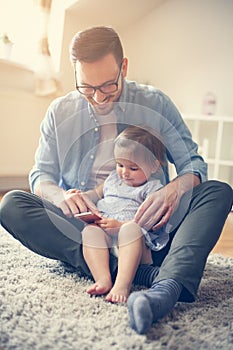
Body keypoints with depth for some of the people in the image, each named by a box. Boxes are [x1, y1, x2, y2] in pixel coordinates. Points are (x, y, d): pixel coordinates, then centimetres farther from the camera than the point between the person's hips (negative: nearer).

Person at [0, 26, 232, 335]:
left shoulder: (155, 103, 2)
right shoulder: (60, 111, 6)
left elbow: (194, 163, 1)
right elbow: (41, 176, 7)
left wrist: (176, 188, -24)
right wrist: (60, 196, -19)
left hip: (144, 229, 0)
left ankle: (167, 286, -50)